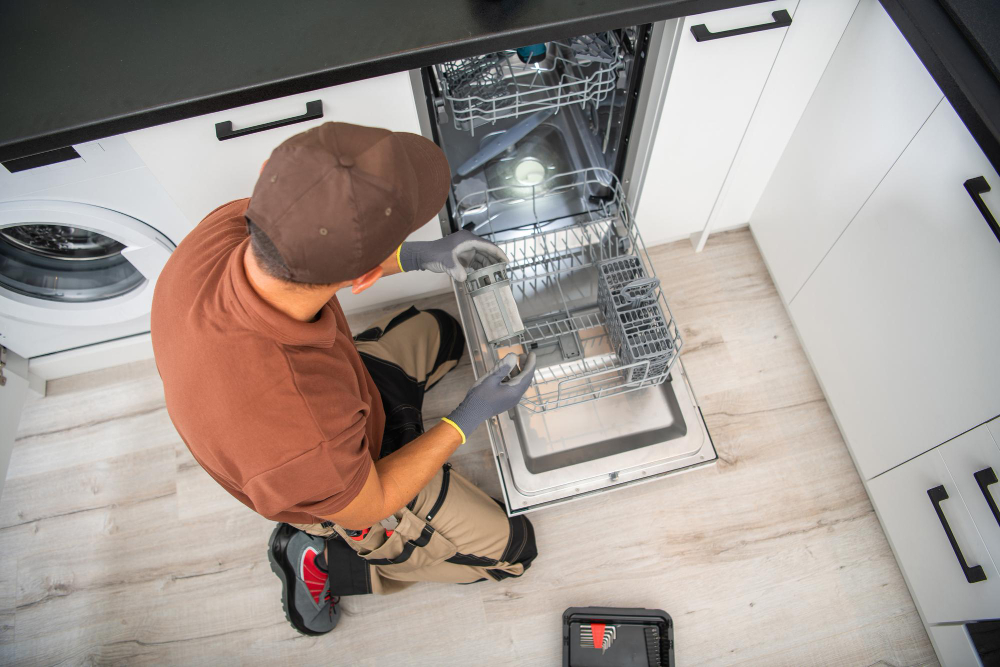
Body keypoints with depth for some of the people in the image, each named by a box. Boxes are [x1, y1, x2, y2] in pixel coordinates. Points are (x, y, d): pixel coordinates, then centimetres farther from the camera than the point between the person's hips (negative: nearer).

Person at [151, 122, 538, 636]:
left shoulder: (233, 224, -33)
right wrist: (470, 417, -18)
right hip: (356, 488, -6)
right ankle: (323, 559, 12)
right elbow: (367, 508, -24)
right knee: (513, 550, 14)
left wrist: (416, 256, -13)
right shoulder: (300, 437, -49)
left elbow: (300, 247, -5)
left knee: (439, 330, 28)